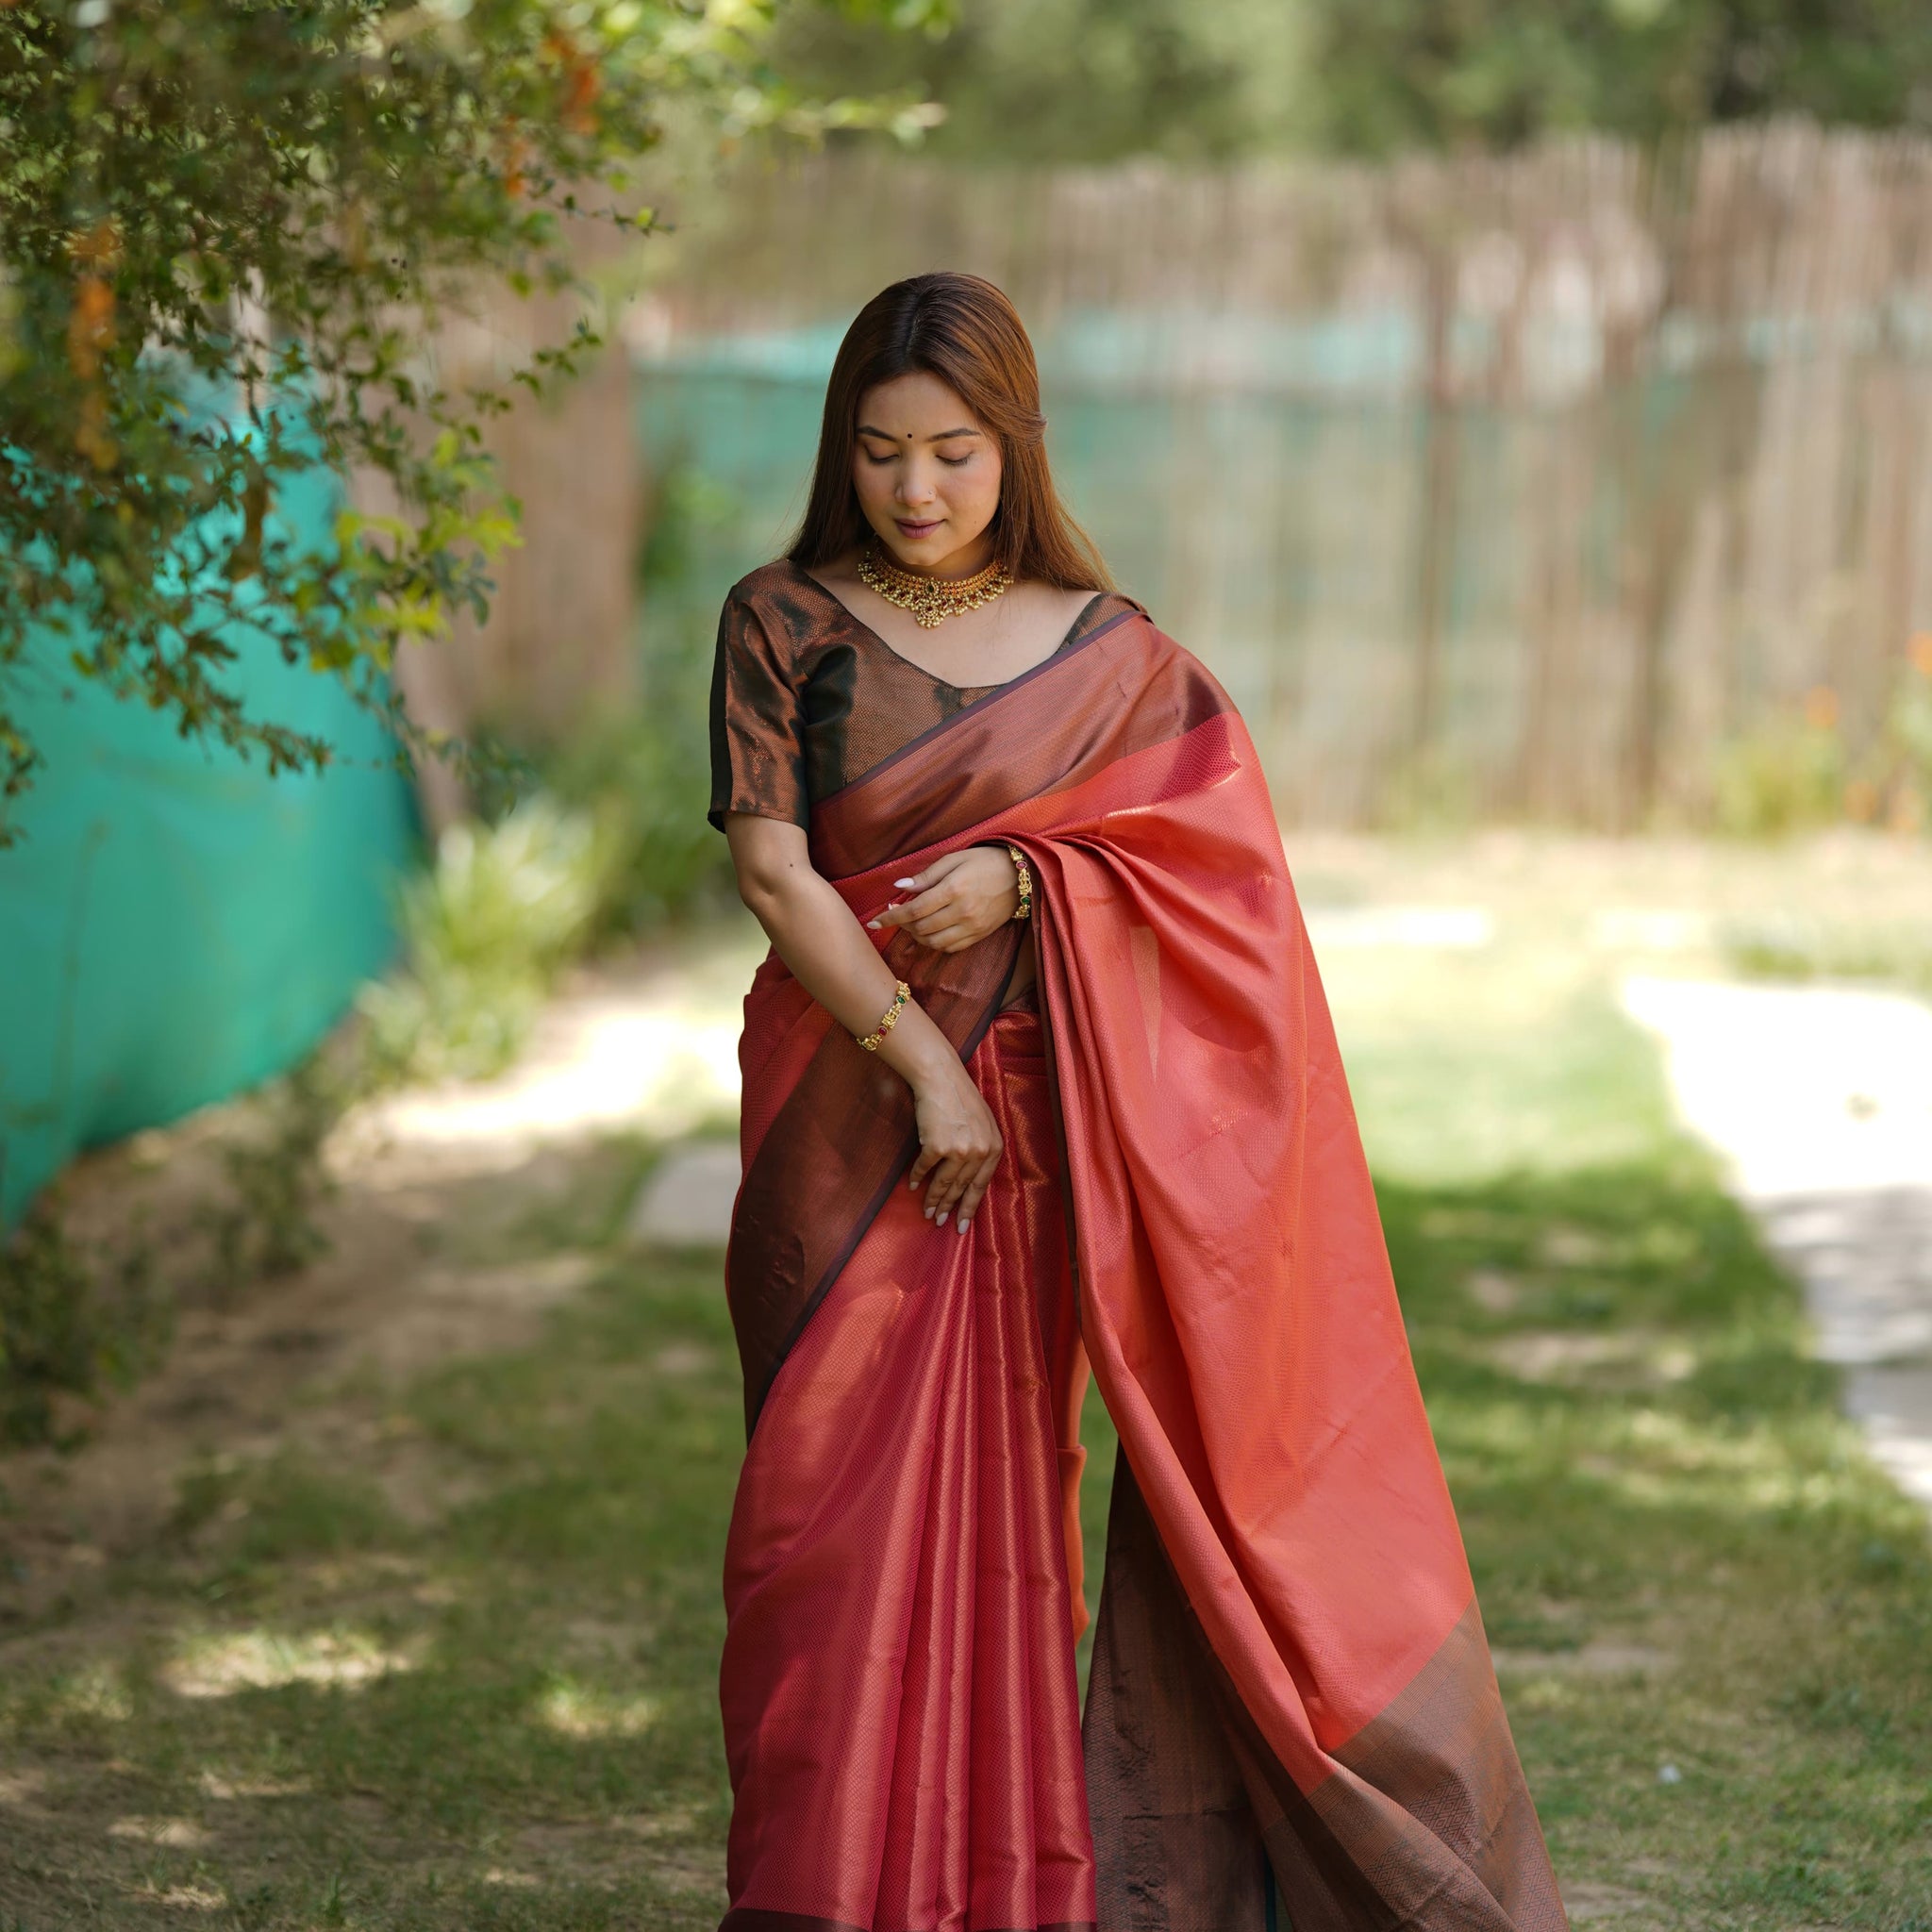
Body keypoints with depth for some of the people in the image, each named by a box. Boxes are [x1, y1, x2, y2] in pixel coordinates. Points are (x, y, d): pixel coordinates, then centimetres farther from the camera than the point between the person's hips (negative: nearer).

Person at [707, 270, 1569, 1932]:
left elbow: (1208, 842, 2)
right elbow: (772, 871, -5)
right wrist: (923, 1063, -13)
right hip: (848, 1108, 0)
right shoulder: (784, 624, 3)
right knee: (843, 1483, -1)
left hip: (1039, 1110, 0)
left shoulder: (1104, 647, 6)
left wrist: (1017, 875, -14)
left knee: (1003, 1470, 2)